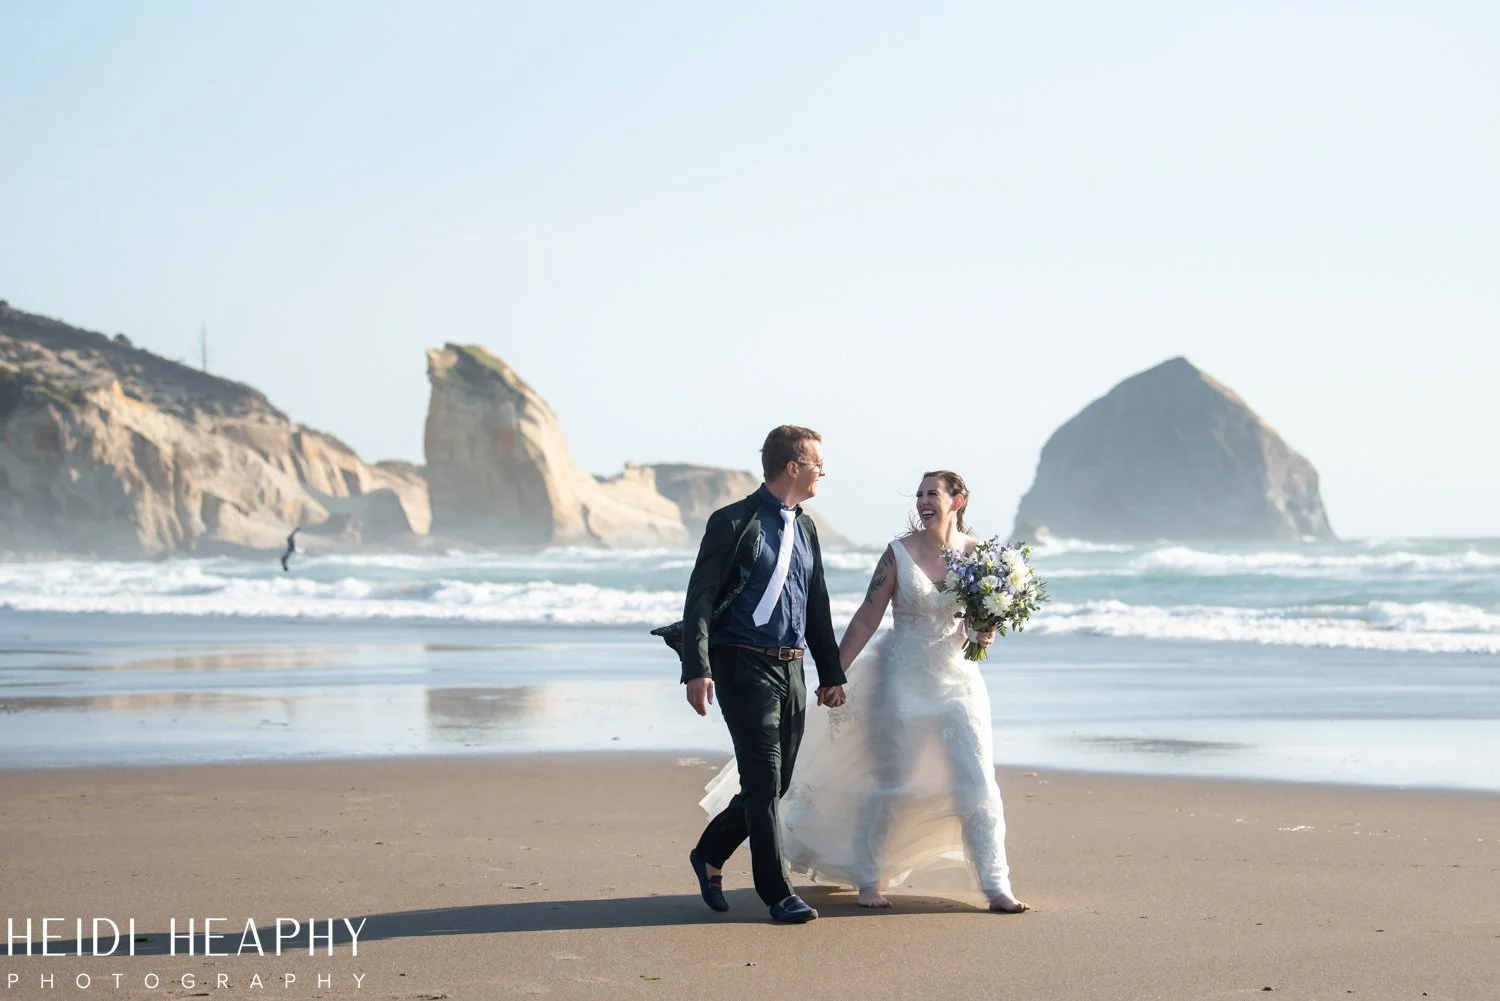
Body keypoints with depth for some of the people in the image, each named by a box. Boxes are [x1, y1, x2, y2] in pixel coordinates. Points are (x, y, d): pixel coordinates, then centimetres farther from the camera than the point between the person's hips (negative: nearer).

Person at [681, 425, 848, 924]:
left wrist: (831, 672, 20)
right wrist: (697, 670, -21)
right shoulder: (734, 522, -8)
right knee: (763, 781, -6)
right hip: (744, 668, -7)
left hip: (791, 671, 7)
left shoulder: (805, 527, 15)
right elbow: (699, 598, -11)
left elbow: (817, 605, 22)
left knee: (775, 783, 10)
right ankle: (777, 893, 2)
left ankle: (710, 855, 30)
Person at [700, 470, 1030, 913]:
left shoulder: (978, 552, 0)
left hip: (958, 680, 2)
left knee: (976, 783, -4)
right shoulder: (899, 552, -5)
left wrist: (987, 634, -11)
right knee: (890, 783, 4)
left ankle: (996, 887, 2)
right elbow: (866, 619, -4)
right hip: (902, 680, -1)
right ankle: (869, 880, 19)